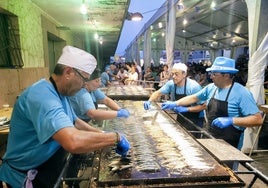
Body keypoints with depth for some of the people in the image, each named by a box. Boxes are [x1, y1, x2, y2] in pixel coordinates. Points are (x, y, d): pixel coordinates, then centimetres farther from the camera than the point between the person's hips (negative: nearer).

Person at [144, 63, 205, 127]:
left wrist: (186, 109, -32)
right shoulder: (171, 84, -12)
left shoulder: (194, 86, -25)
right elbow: (158, 93, -6)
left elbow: (202, 106, -22)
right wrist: (149, 101, -25)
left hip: (195, 120, -4)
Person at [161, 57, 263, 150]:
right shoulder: (211, 88, -1)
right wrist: (175, 104, 5)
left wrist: (231, 121, -32)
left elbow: (258, 119, -21)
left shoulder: (241, 93, -20)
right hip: (211, 139, 6)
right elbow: (194, 98, 12)